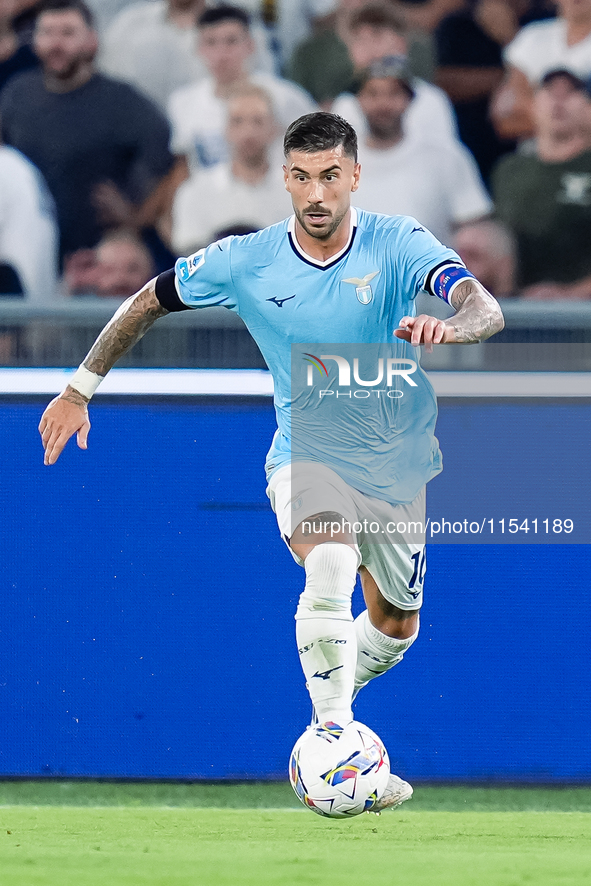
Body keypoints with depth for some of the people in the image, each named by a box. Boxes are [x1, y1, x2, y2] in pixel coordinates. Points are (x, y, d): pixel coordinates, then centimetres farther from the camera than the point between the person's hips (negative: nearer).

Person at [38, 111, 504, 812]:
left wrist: (448, 328, -55)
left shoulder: (397, 244, -16)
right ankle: (335, 739, -32)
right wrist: (81, 387, 6)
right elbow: (147, 303, 4)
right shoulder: (247, 262, -12)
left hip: (397, 465, 3)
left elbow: (486, 311, -32)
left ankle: (328, 706, 46)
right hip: (306, 458, -3)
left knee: (396, 626, 17)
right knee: (332, 569, -33)